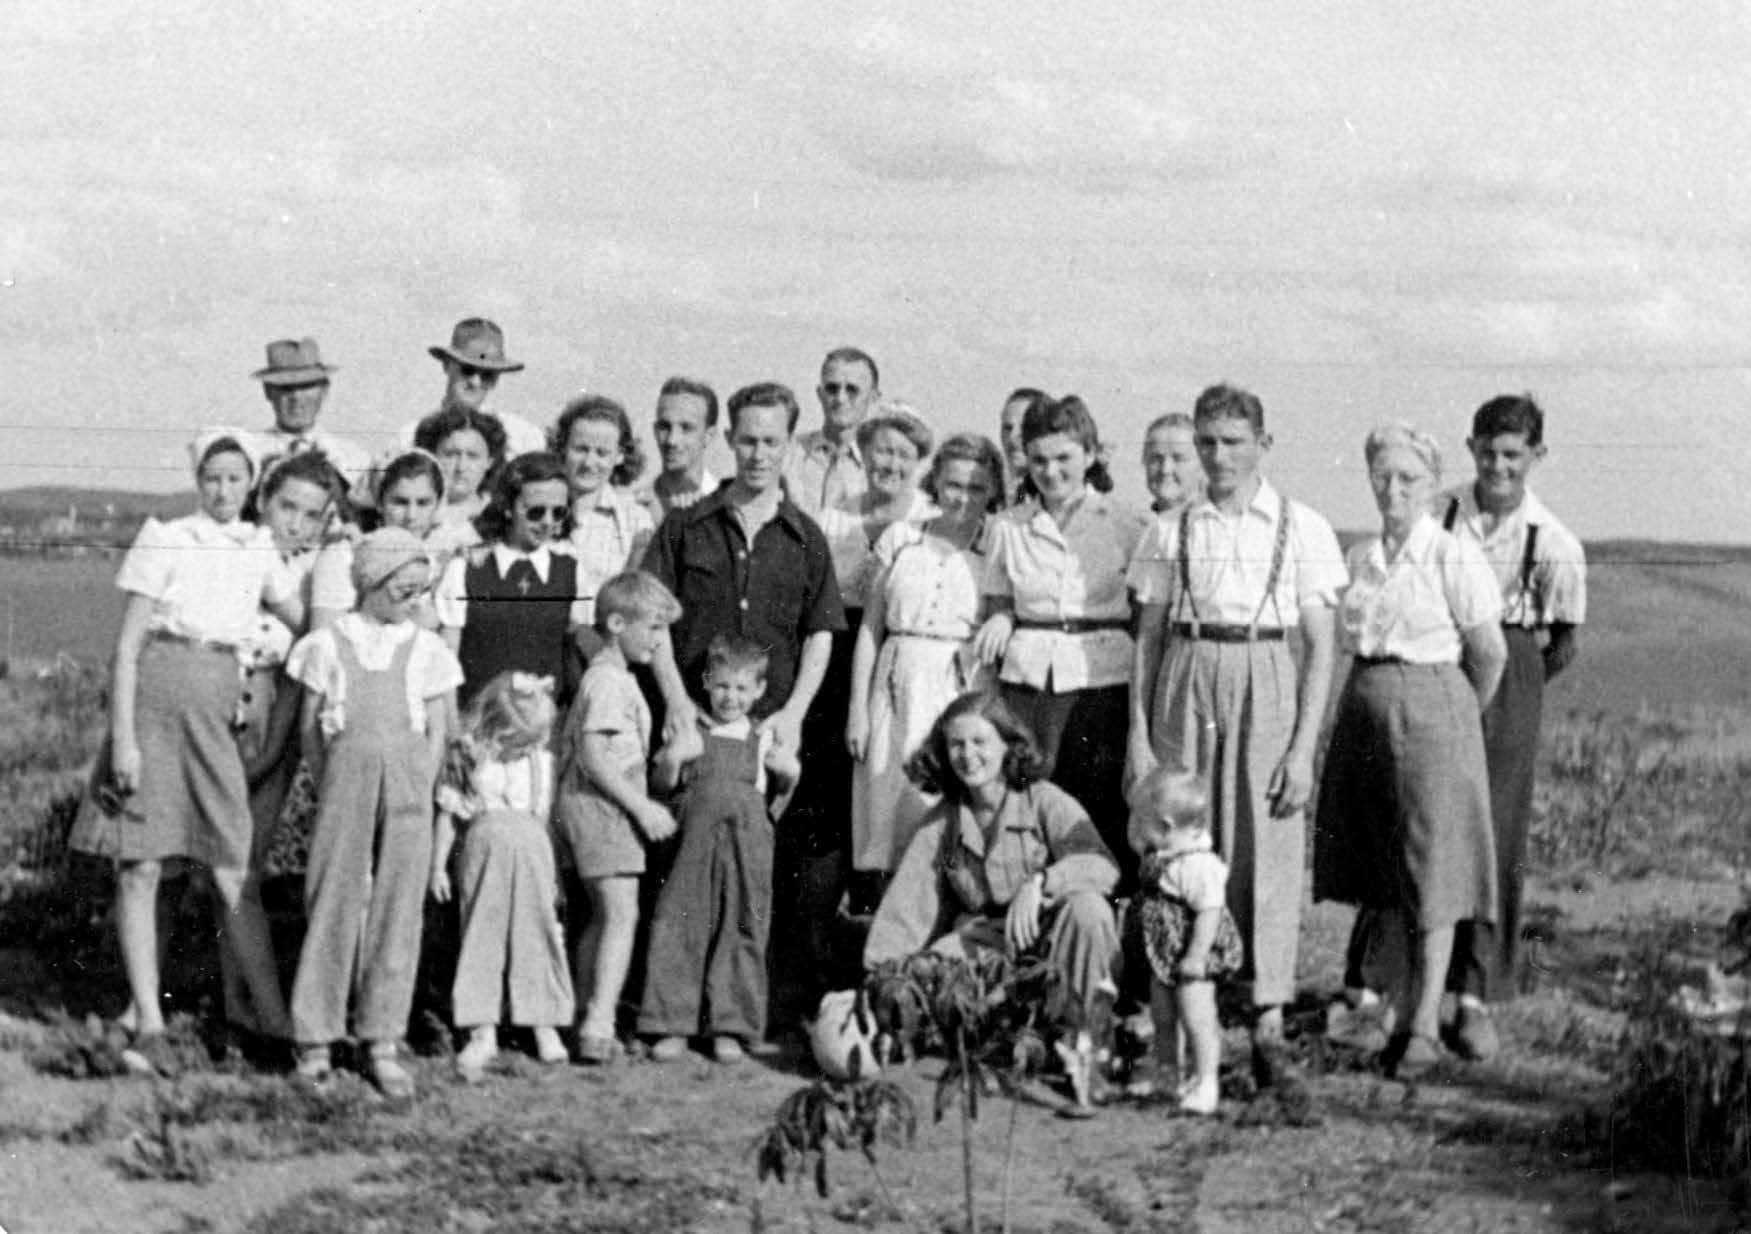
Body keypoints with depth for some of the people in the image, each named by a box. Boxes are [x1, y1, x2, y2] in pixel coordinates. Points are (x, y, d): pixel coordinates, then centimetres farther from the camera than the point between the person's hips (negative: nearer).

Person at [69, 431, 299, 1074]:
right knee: (140, 868, -4)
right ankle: (148, 1023, 1)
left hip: (216, 712, 3)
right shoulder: (164, 540, -2)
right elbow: (127, 644, -4)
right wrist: (123, 737, -10)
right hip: (154, 702, -3)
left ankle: (276, 1019, 4)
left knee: (236, 877, -1)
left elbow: (310, 625, 20)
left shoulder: (259, 549, 11)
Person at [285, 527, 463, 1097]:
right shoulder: (328, 644, 5)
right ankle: (315, 1038, 6)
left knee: (398, 909, 1)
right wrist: (333, 790, 3)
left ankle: (382, 1043, 7)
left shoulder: (427, 650, 10)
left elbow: (436, 735, 10)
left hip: (408, 782, 2)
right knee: (334, 904, -2)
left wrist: (416, 795, 1)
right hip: (346, 774, -2)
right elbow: (309, 729, 8)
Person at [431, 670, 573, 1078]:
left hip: (531, 846, 2)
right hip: (484, 843, -2)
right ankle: (482, 1032, 0)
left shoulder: (540, 757, 9)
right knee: (481, 937, -2)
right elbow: (448, 813, 7)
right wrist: (438, 866, 6)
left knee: (537, 933, 2)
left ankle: (545, 1025, 10)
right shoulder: (467, 752, 2)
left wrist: (553, 873, 16)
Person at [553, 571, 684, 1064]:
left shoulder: (607, 676, 18)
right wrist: (642, 807, -19)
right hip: (601, 807, -11)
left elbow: (569, 744, 22)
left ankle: (585, 1020, 19)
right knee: (621, 916, -13)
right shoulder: (610, 680, -14)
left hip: (582, 803, 11)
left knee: (601, 918, 15)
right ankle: (598, 1026, -19)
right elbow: (593, 756, -21)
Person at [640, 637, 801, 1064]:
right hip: (695, 841, -1)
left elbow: (777, 795, 20)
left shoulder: (763, 739, 14)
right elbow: (663, 784, 9)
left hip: (747, 844, 1)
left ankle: (730, 1028, 7)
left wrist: (789, 774, 0)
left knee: (740, 933, 0)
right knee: (679, 929, -4)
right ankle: (674, 1025, 2)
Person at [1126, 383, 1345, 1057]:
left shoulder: (1302, 529, 2)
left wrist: (1304, 746, -7)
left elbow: (1320, 647, 1)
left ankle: (1269, 1015, 1)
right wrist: (1139, 737, 3)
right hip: (1186, 683, 1)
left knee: (1269, 850, -3)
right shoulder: (1172, 533, 7)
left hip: (1266, 683, -1)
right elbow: (1149, 638, 10)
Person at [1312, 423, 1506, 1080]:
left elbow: (1489, 651, -4)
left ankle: (1426, 1026, 1)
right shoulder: (1359, 557, 9)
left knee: (1430, 875, -3)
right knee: (1382, 877, 9)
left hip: (1433, 711, -6)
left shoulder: (1455, 556, -8)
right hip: (1365, 710, 6)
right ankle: (1405, 1009, 19)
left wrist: (1461, 717, 8)